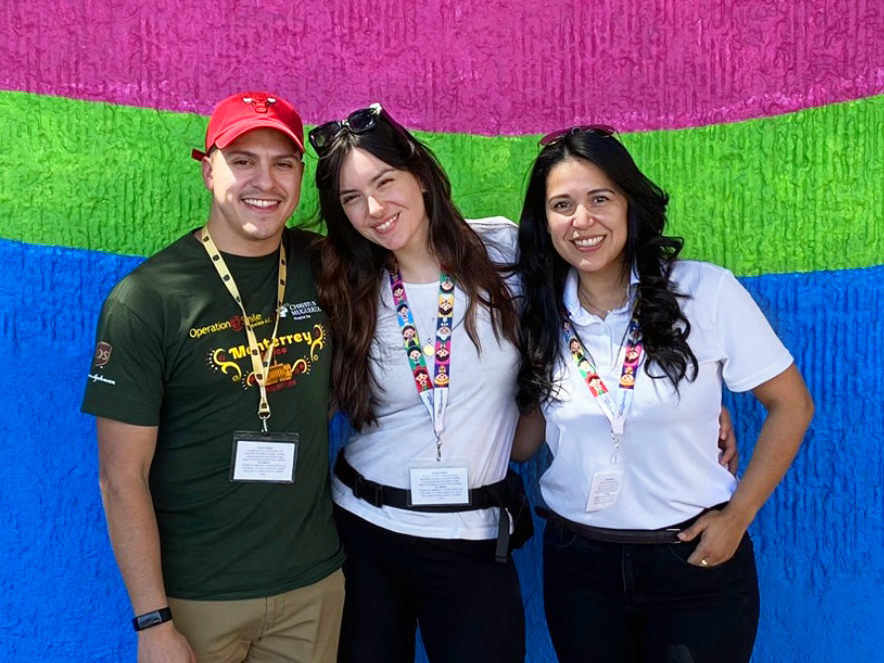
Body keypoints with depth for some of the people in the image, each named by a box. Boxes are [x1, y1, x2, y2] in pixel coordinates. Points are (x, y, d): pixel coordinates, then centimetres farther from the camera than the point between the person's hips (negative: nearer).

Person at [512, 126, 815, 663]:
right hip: (577, 564, 3)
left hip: (695, 559, -2)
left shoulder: (706, 291, -12)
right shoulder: (540, 317, -2)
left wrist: (737, 517, -6)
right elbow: (521, 444, 2)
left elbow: (791, 406, -4)